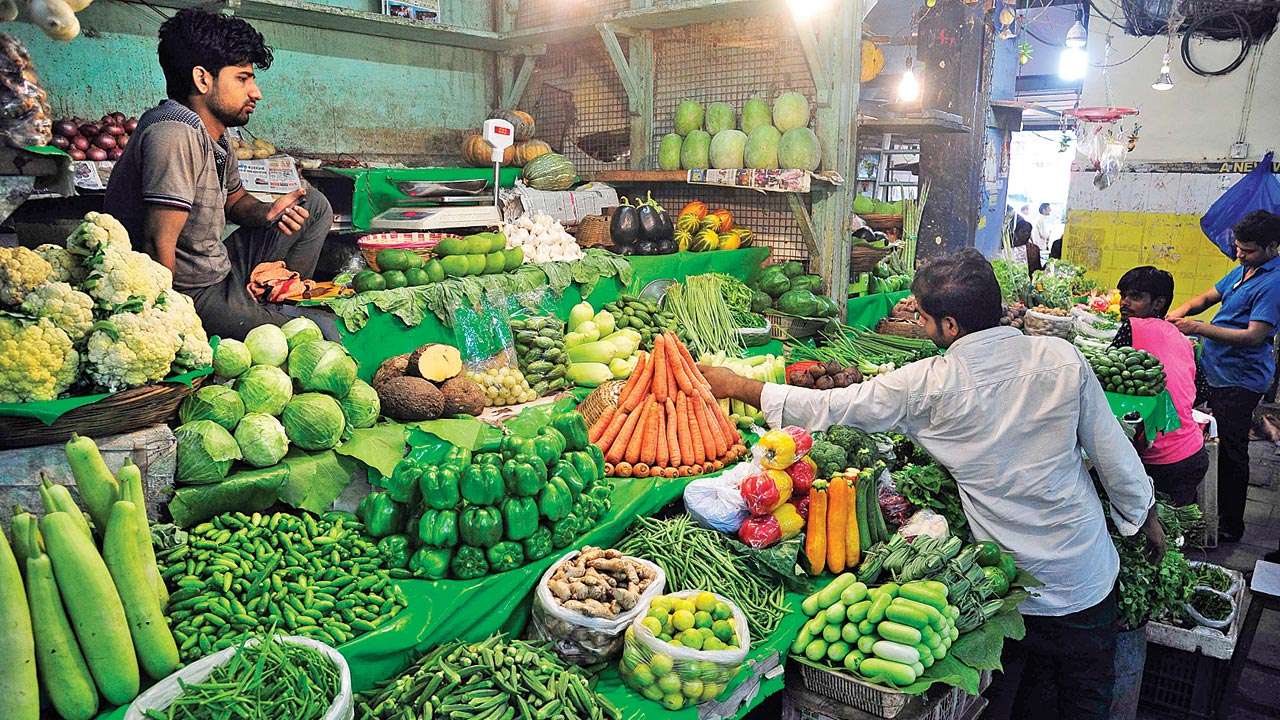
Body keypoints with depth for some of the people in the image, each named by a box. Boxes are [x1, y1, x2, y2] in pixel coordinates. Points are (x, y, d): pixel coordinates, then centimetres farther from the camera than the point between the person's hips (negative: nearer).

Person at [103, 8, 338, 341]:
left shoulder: (215, 134, 6)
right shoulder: (176, 134, -22)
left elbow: (235, 199, 23)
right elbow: (159, 244, -26)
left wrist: (266, 212, 0)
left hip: (219, 272, 10)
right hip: (192, 295, -10)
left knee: (315, 205, 14)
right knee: (324, 330, -18)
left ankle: (280, 303, 9)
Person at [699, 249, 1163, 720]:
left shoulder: (930, 386, -19)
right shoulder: (1062, 357, -11)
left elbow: (828, 408, -14)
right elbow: (1115, 455, -2)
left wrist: (737, 386, -3)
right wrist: (1146, 515, 17)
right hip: (1088, 573, 3)